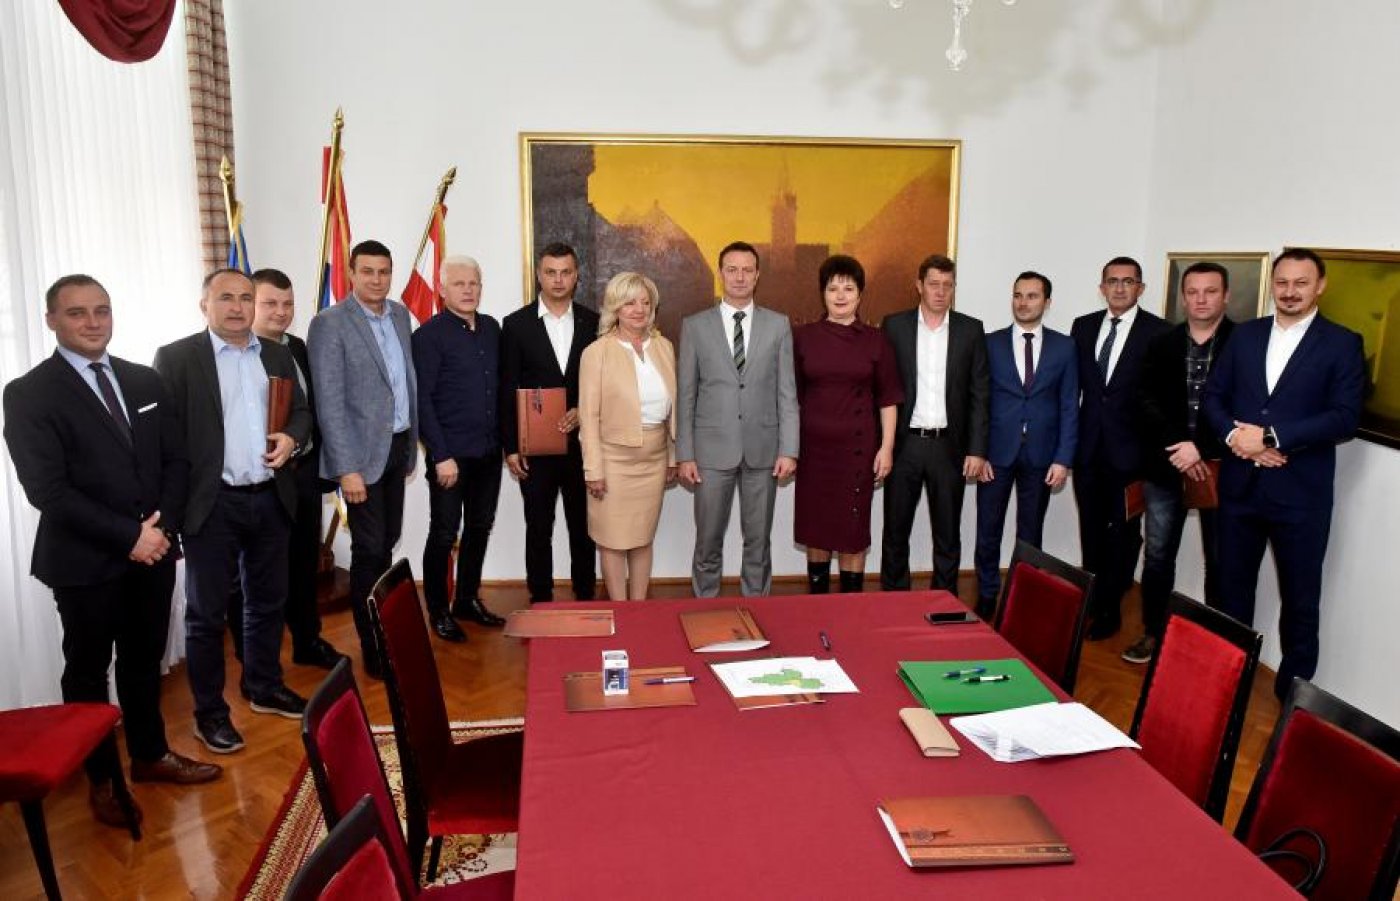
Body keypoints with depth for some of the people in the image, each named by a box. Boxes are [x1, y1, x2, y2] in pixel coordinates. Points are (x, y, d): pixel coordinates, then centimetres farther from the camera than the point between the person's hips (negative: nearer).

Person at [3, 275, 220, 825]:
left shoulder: (145, 381, 8)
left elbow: (176, 459, 7)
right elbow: (47, 489, -16)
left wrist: (162, 526, -8)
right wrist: (127, 536, -18)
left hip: (153, 550, 5)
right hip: (85, 562, -4)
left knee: (144, 662, 18)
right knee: (88, 671, 11)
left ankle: (150, 755, 35)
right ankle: (101, 778, 27)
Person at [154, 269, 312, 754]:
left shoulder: (278, 355, 10)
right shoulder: (176, 357, -5)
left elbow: (301, 410, 17)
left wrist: (291, 437, -6)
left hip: (270, 499, 5)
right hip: (212, 504, -5)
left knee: (268, 601, 17)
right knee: (207, 612, 6)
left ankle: (266, 688, 34)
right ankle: (210, 712, 18)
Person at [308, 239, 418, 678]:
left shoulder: (399, 314, 9)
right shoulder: (330, 323, -11)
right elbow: (329, 403, -14)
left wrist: (411, 445, 13)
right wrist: (347, 469, -18)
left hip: (397, 445, 6)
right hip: (363, 452, -6)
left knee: (387, 543, 13)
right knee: (369, 550, 0)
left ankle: (385, 628, 26)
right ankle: (373, 648, 11)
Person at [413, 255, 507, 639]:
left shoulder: (491, 328, 8)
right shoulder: (429, 335, -9)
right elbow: (422, 400, -12)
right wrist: (441, 456, -16)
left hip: (489, 450, 6)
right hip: (450, 454, -6)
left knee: (479, 528, 15)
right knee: (444, 534, 3)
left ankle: (467, 600, 30)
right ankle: (438, 611, 18)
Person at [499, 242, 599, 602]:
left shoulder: (593, 323, 4)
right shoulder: (517, 324, -1)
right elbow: (508, 390, -1)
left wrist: (584, 412, -11)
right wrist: (511, 447, -5)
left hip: (581, 442, 2)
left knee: (583, 528, 10)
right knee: (538, 529, 8)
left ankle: (585, 598, 23)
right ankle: (541, 602, 19)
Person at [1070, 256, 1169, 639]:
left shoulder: (1157, 332, -7)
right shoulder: (1083, 326, 7)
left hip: (1129, 449, -4)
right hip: (1089, 446, 4)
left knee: (1123, 533, 6)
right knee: (1091, 529, 14)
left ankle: (1110, 610, 18)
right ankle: (1091, 603, 27)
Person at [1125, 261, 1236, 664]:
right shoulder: (1162, 345, 8)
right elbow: (1146, 401, 0)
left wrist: (1201, 449, -15)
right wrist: (1178, 444, -14)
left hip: (1220, 468, -3)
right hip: (1165, 466, 3)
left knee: (1220, 560, 6)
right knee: (1158, 555, 8)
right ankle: (1153, 632, 21)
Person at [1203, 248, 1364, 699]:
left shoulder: (1342, 343, -3)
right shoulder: (1244, 335, 8)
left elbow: (1345, 418, -12)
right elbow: (1214, 396, 8)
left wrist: (1270, 436, -18)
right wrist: (1234, 435, -12)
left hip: (1300, 493, -3)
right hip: (1240, 485, 4)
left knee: (1300, 600, 8)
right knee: (1232, 587, 15)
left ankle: (1293, 691, 21)